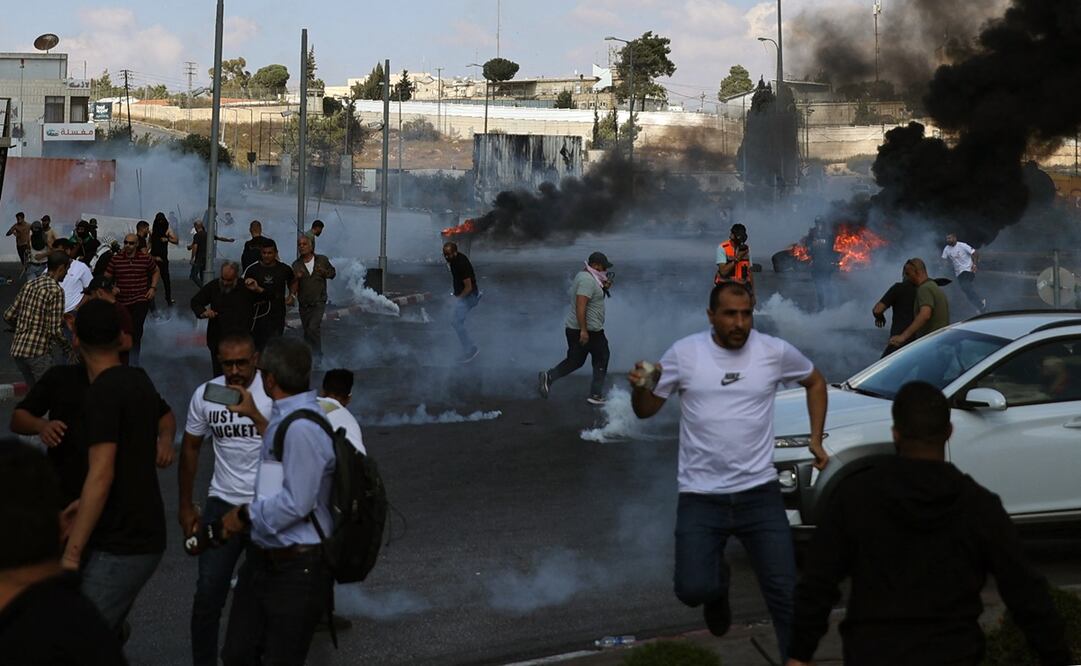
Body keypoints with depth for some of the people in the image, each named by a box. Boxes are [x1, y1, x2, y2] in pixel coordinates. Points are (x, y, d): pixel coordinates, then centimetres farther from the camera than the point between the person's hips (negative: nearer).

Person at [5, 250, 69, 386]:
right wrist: (65, 345, 1)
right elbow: (55, 330, -17)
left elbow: (8, 316, 13)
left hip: (17, 350, 7)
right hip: (39, 352, -7)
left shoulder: (29, 285, 10)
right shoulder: (56, 290, -12)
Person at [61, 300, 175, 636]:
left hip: (120, 548, -10)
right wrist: (165, 441, 16)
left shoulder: (104, 392, -17)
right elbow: (166, 417, 37)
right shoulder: (138, 380, 11)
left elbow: (101, 475, -25)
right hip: (143, 536, 10)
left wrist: (72, 553, -24)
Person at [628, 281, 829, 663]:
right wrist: (640, 388, -17)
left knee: (785, 593, 0)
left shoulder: (775, 351, -1)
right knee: (693, 589, -13)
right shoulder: (684, 353, -4)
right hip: (700, 498, -1)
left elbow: (815, 382, 19)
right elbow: (646, 411, 5)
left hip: (760, 494, 1)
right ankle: (717, 587, 24)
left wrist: (816, 439, 11)